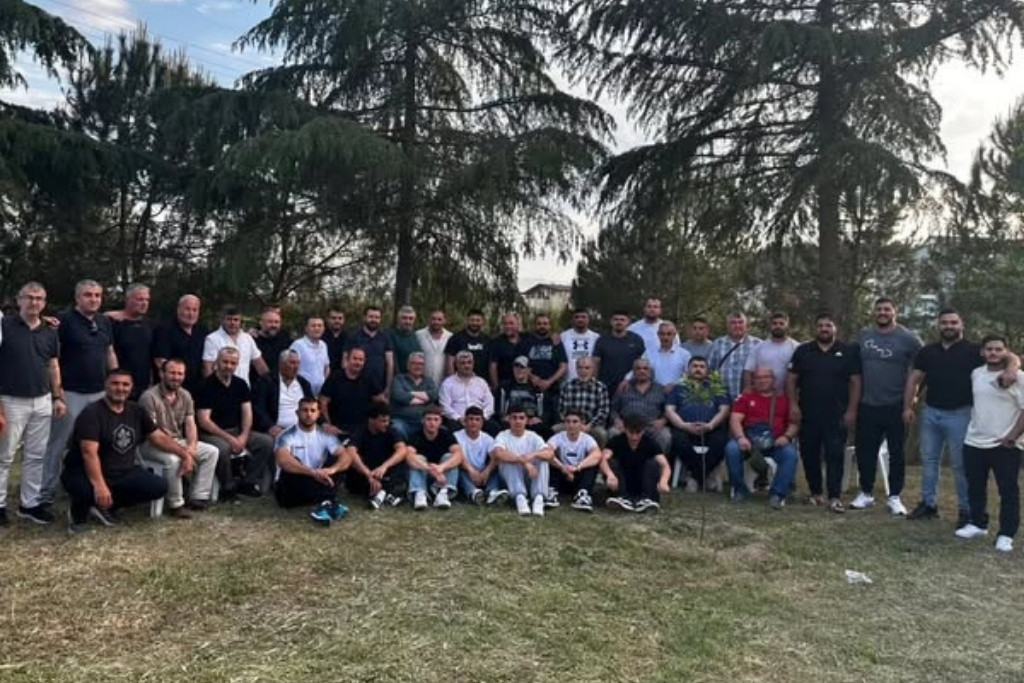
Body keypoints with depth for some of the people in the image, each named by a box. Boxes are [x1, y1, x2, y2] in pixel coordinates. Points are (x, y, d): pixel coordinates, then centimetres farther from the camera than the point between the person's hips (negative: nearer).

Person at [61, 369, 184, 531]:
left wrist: (183, 452, -8)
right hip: (86, 474, -6)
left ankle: (107, 507, 6)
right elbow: (89, 453, -27)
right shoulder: (92, 413, -16)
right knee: (87, 491, -40)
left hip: (123, 473, 6)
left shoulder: (136, 411, 5)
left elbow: (159, 437, 9)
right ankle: (79, 514, -1)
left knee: (159, 486, -13)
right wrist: (100, 486, -39)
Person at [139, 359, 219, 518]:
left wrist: (190, 450, -20)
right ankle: (175, 504, -17)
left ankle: (198, 497, -6)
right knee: (173, 459, -36)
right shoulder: (149, 397, -19)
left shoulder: (185, 395, 3)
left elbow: (191, 425, 0)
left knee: (211, 452, -6)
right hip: (151, 445, -7)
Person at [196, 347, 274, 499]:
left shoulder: (241, 384, 6)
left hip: (237, 431, 6)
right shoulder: (207, 386, -11)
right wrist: (229, 438, -21)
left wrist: (243, 436, -14)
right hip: (212, 433, -6)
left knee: (267, 442, -13)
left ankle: (249, 482, -1)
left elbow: (247, 413, 4)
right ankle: (228, 487, -12)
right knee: (223, 447, -37)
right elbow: (204, 421, -16)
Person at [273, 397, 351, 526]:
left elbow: (346, 458, -12)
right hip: (288, 491, -3)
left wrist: (332, 469, -36)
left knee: (335, 460, -15)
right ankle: (329, 503, -45)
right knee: (291, 465, -32)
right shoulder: (286, 436, -12)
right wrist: (313, 472, -44)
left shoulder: (325, 436, 0)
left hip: (315, 485, 4)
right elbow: (283, 461, -32)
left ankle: (324, 503, -37)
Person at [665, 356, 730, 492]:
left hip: (711, 429, 0)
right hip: (684, 429, 0)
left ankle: (694, 476, -13)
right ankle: (703, 477, -13)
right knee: (678, 440, -34)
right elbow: (669, 410, 10)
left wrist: (710, 426, -8)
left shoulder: (716, 387, 23)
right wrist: (684, 425, -9)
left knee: (720, 442, -33)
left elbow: (724, 410, 11)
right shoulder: (679, 387, 22)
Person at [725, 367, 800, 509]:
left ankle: (777, 494, -20)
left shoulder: (784, 400, 20)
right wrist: (740, 437, -15)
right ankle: (740, 490, -10)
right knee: (731, 449, -30)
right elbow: (735, 419, 5)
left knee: (790, 454, -31)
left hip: (775, 442, 0)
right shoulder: (746, 397, 19)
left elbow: (794, 423, 13)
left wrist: (787, 436, -11)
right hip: (750, 438, 0)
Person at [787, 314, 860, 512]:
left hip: (837, 414, -2)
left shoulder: (848, 352, 4)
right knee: (809, 454, 7)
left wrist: (851, 410, -5)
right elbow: (791, 379, 6)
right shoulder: (803, 351, 7)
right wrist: (793, 405, -3)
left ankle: (835, 497, -4)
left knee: (835, 455, -6)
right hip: (808, 414, 2)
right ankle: (815, 492, 20)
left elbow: (855, 382, 2)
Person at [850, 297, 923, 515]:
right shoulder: (863, 335, 5)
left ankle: (894, 497, 16)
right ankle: (866, 493, 22)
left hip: (896, 406, -3)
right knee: (865, 451, 9)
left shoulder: (908, 338, -6)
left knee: (896, 453, 6)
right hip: (867, 405, 3)